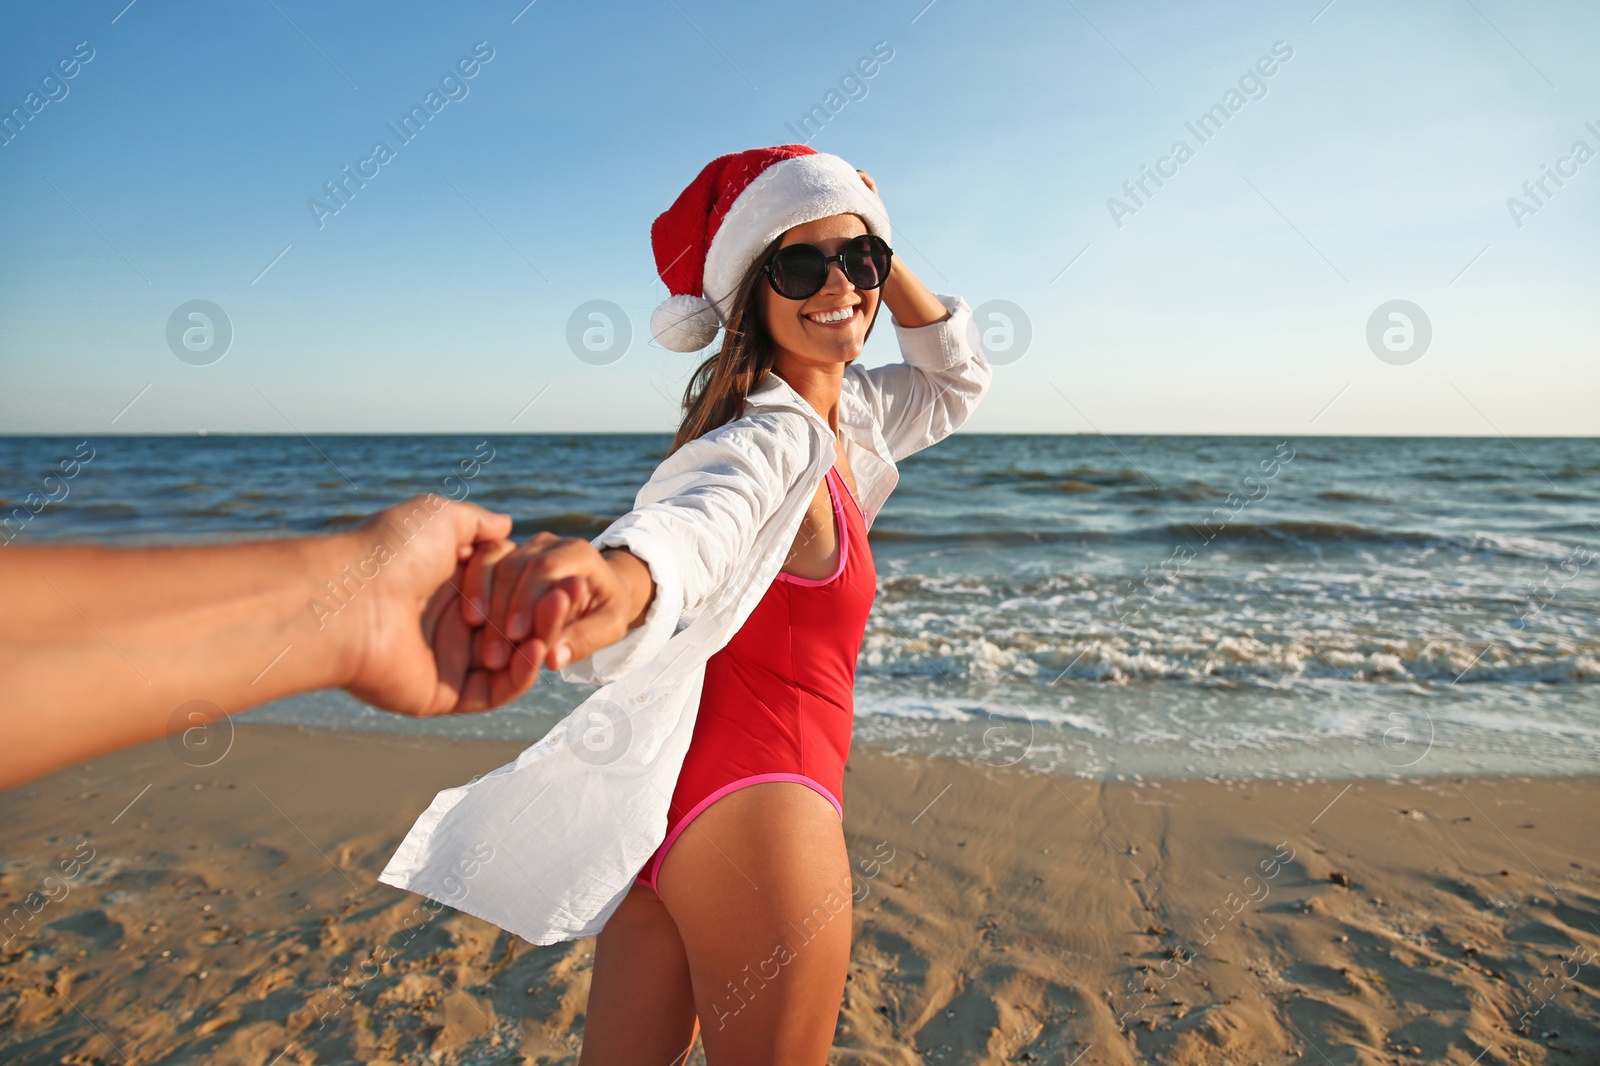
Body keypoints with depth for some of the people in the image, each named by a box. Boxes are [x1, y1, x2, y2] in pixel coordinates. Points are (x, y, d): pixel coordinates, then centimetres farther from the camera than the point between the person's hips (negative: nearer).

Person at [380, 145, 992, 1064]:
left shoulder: (845, 416, 10)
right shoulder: (776, 438, -19)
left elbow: (956, 383, 24)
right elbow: (701, 512, -41)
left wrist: (878, 256, 12)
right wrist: (619, 574, -66)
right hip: (759, 810, -8)